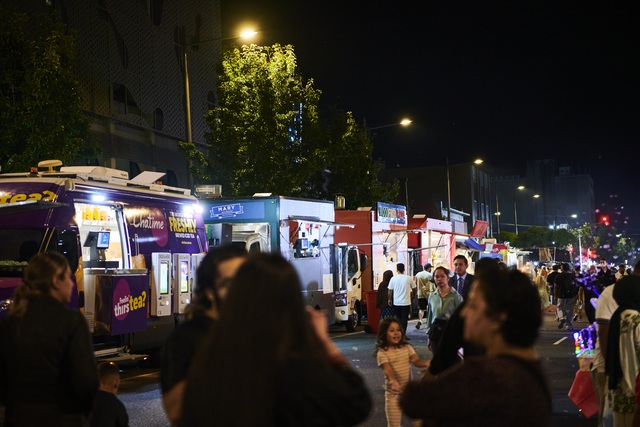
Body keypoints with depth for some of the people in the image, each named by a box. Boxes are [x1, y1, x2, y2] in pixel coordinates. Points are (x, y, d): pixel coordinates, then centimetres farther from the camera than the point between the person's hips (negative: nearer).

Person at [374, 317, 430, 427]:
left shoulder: (407, 347, 3)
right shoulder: (382, 352, -10)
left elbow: (416, 361, -11)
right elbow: (387, 369, -24)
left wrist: (425, 363, -36)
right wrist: (393, 381, -45)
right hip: (393, 393, -3)